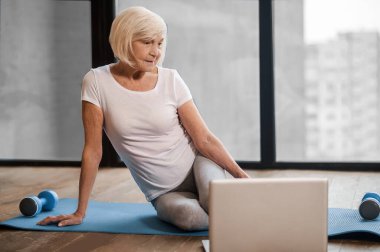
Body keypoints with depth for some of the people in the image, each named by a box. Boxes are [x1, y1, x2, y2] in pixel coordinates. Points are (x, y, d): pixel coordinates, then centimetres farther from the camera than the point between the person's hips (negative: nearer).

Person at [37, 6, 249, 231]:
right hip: (164, 193, 0)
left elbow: (204, 139, -7)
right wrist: (80, 212, -7)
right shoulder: (97, 82, -10)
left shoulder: (170, 80, -9)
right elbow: (93, 151, -8)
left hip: (198, 165, 0)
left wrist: (242, 176, -15)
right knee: (189, 216, -33)